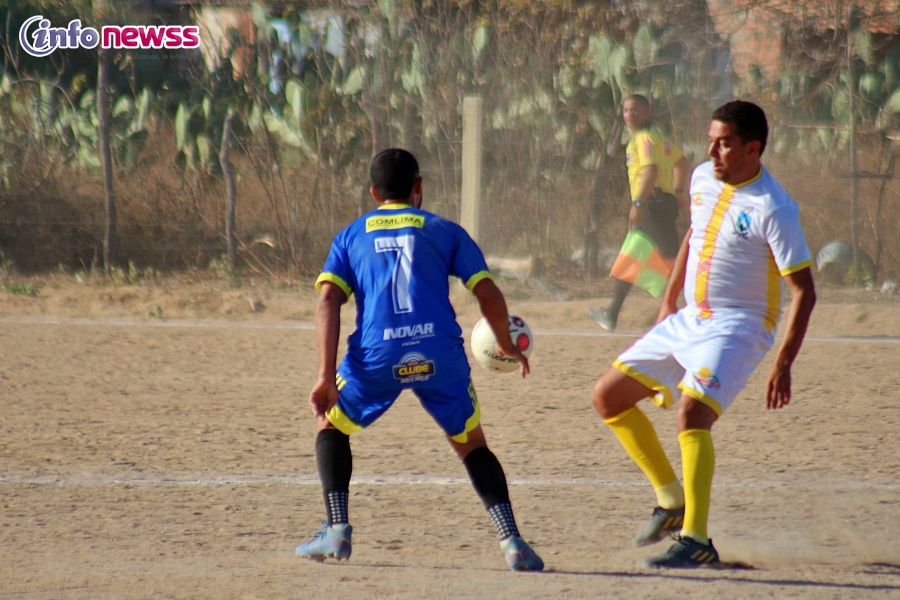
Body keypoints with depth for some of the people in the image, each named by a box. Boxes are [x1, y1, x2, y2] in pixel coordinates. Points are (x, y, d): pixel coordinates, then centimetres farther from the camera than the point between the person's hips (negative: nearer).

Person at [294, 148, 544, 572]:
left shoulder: (351, 235, 18)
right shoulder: (443, 230, 16)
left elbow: (328, 300, 3)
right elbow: (488, 295, 8)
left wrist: (326, 376, -3)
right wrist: (508, 347, 25)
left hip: (377, 358, 0)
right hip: (440, 354, 0)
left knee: (331, 425, 25)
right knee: (471, 443, 18)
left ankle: (336, 531, 9)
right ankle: (512, 541, 1)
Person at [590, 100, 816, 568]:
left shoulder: (772, 209, -19)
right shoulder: (702, 179, 3)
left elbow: (803, 291, -18)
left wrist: (783, 366, -23)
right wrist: (668, 302, 21)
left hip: (738, 326, -8)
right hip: (689, 319, 9)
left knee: (691, 413, -30)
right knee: (609, 396, 8)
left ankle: (695, 540, -30)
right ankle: (671, 502, 18)